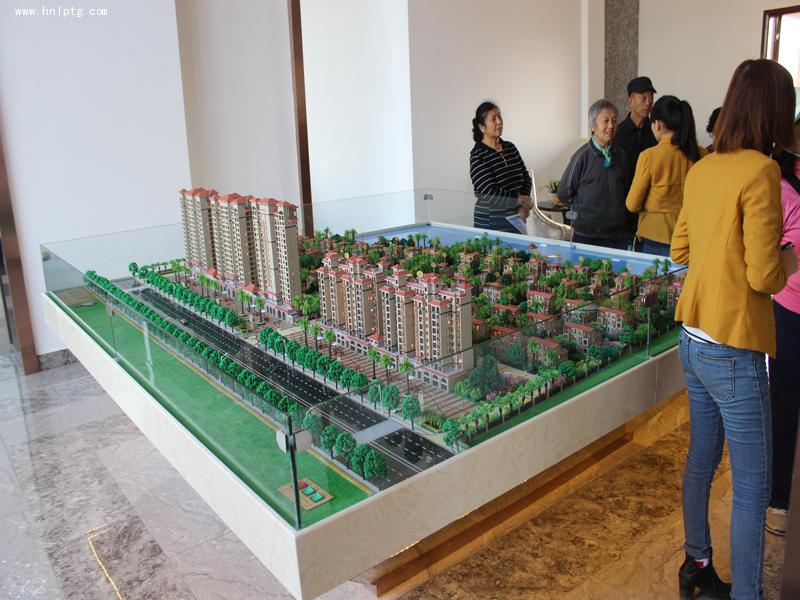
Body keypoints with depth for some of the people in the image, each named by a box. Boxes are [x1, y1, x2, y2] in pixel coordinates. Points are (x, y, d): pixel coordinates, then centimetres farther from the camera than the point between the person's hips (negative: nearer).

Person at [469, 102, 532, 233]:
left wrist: (524, 205, -6)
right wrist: (519, 201, -9)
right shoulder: (478, 156, -11)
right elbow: (490, 194, -19)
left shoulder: (510, 147, 10)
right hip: (490, 224, -6)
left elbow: (526, 177, 11)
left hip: (516, 221, 6)